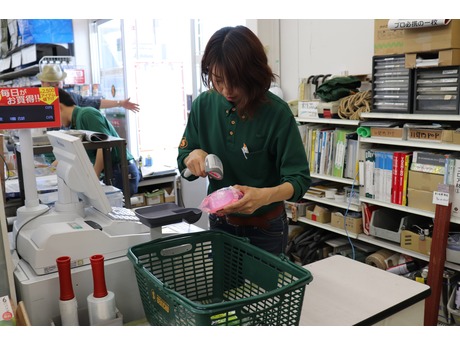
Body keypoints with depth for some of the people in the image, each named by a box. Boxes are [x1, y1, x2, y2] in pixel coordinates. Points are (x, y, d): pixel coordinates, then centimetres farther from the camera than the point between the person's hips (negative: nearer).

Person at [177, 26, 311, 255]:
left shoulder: (277, 112, -20)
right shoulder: (203, 105, -9)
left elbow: (299, 179, -19)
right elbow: (183, 165, 2)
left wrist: (266, 195, -38)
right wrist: (192, 157, -22)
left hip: (265, 228, -3)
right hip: (219, 223, 4)